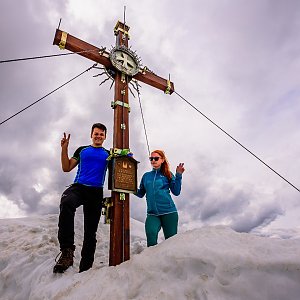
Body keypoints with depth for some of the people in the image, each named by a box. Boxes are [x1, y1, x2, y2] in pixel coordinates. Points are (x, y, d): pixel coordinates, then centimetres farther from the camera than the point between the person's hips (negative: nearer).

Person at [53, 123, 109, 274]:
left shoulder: (108, 154, 19)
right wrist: (64, 148, 1)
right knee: (66, 203, -37)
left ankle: (85, 268, 11)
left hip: (96, 193, 1)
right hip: (78, 187, -1)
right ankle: (67, 250, -34)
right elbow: (66, 168, 12)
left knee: (90, 232, 2)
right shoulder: (82, 150, 18)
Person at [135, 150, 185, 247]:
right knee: (151, 234, -23)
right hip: (152, 214, 2)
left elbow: (176, 192, -1)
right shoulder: (146, 176, 14)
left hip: (168, 212, -1)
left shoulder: (167, 174, 7)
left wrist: (178, 176, -9)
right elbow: (140, 194, 16)